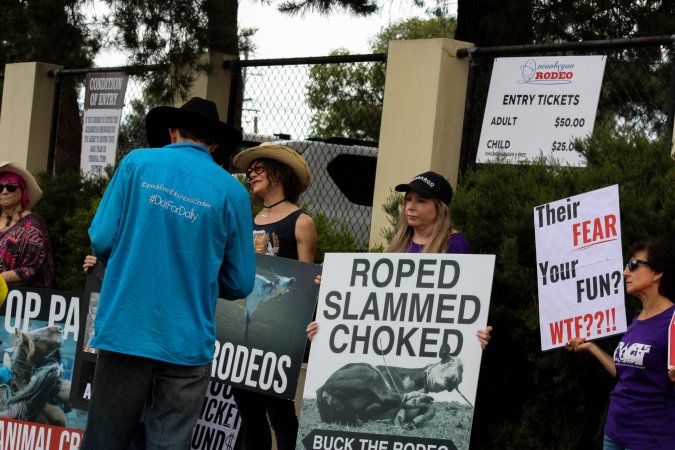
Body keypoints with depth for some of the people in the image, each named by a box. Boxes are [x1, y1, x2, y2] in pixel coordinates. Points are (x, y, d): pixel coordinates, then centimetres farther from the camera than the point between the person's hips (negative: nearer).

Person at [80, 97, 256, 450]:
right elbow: (240, 284, 3)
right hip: (186, 341, 0)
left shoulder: (137, 163, 1)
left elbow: (101, 239, -1)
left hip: (124, 330, 1)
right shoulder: (232, 192, 0)